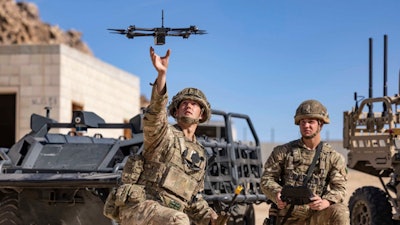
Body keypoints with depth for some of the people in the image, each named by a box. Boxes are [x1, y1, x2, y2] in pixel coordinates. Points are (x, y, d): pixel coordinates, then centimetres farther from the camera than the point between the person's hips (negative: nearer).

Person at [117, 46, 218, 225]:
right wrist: (162, 73, -35)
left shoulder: (200, 155, 23)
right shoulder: (164, 133, 3)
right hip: (140, 207, -8)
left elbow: (193, 198, 28)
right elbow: (155, 112, -21)